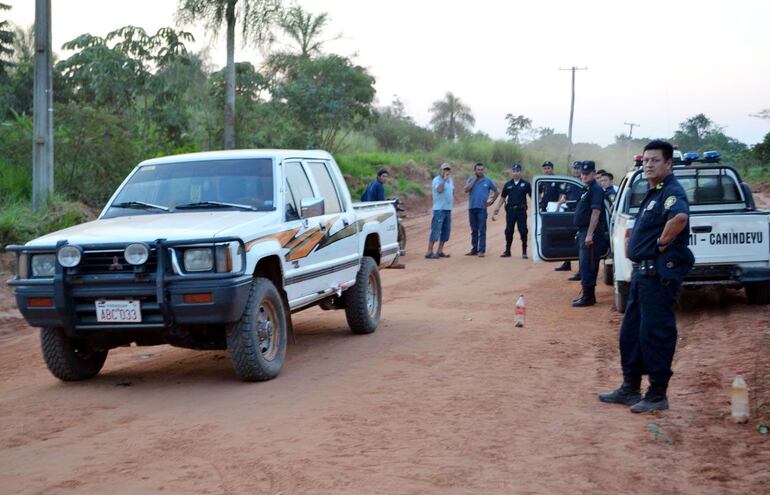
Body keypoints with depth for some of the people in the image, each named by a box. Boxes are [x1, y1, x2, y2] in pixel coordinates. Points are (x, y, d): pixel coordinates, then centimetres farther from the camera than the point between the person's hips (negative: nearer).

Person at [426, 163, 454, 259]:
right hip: (439, 209, -8)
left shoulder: (450, 180, 15)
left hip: (448, 209, 8)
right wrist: (444, 179, -23)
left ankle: (440, 251, 16)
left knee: (446, 231, 9)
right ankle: (429, 252, -10)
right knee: (435, 230, -11)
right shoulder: (437, 179, -9)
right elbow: (439, 189, -27)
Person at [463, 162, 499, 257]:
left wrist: (491, 201, 3)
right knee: (474, 230, 9)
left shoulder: (488, 181, 4)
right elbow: (466, 190, -11)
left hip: (482, 208, -2)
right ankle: (474, 249, 15)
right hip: (472, 208, 2)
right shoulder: (470, 180, 7)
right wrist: (474, 179, -8)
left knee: (482, 230, -5)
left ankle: (482, 250, -5)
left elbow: (496, 192, 13)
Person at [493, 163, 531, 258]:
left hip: (521, 210, -2)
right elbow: (503, 198, 15)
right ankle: (507, 251, 13)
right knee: (509, 231, 3)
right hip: (510, 210, 2)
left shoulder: (525, 184, 3)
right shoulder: (508, 185, 10)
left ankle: (524, 251, 7)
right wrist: (497, 208, 7)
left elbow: (532, 196, 4)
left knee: (523, 231, -2)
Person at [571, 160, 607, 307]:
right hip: (583, 232, 10)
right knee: (584, 265, 14)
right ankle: (587, 295, 21)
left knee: (587, 266, -8)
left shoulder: (596, 189, -13)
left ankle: (588, 297, -5)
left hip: (591, 233, -10)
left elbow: (596, 212, -20)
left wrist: (589, 234, -24)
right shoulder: (586, 189, 17)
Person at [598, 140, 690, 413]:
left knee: (655, 333, -4)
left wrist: (663, 243, -24)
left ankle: (658, 395, 5)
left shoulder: (671, 192, -15)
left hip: (660, 274, -11)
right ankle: (630, 389, 26)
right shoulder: (653, 193, 17)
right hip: (642, 272, 11)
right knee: (631, 331, 16)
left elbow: (680, 217, -37)